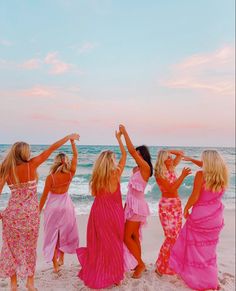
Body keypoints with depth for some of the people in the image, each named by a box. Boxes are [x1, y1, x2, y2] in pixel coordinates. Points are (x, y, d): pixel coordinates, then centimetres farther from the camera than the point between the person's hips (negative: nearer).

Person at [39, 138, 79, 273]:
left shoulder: (50, 177, -18)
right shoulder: (70, 174, -12)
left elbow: (44, 196, -10)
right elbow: (75, 156, -5)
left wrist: (39, 210, 4)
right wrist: (72, 141, -2)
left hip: (53, 207, -2)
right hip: (66, 206, 3)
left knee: (53, 235, 11)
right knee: (65, 232, 23)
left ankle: (55, 264, 19)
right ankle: (61, 258, 35)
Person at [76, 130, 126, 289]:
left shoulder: (96, 176, -4)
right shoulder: (115, 174, -13)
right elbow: (125, 155, -3)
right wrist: (119, 137, 6)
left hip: (98, 212, 4)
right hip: (112, 213, -4)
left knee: (97, 245, 17)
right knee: (113, 245, 13)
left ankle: (95, 274, 32)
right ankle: (113, 276, 28)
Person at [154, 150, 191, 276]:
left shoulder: (172, 168, 6)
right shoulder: (159, 174, -15)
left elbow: (181, 153, 13)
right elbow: (171, 189, -21)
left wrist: (169, 151, 0)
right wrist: (182, 176, -25)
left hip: (177, 204, 7)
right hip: (166, 206, -7)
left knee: (177, 236, 11)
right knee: (171, 237, -7)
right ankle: (161, 266, 10)